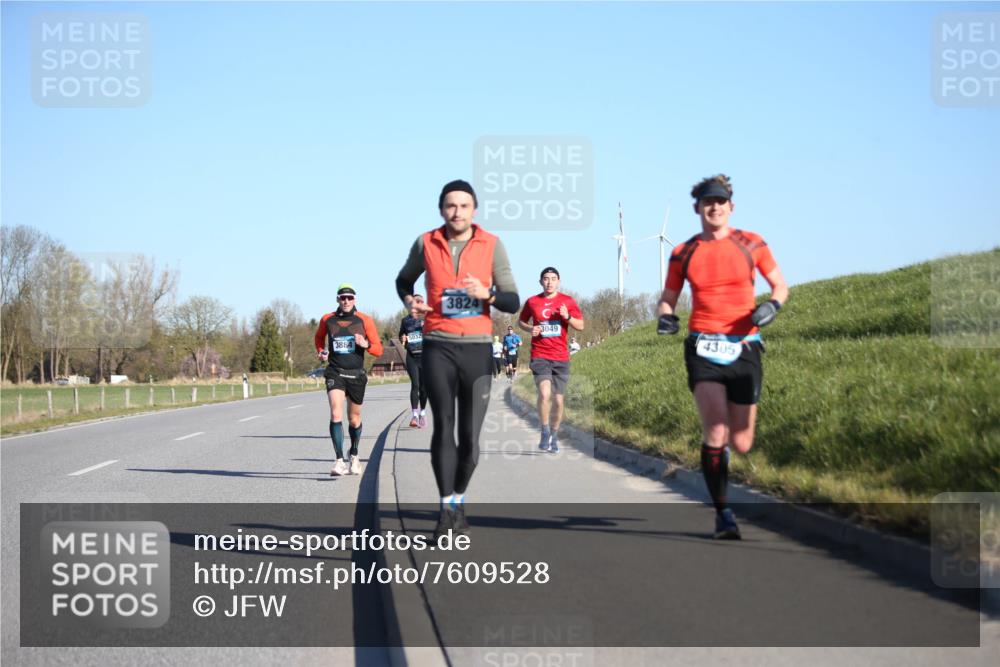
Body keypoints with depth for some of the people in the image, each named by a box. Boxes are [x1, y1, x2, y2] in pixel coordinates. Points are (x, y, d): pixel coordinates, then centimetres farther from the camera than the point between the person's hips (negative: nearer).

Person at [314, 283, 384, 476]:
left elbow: (378, 349, 0)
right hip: (335, 373, 0)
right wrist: (321, 351, 5)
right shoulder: (327, 320, 3)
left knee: (354, 419, 12)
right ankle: (340, 461, -22)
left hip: (356, 374, 1)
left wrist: (366, 345, -20)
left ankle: (354, 455, 37)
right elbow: (319, 337, 24)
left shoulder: (364, 320, -1)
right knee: (335, 415, -19)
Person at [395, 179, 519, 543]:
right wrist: (409, 300, 1)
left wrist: (488, 295, -19)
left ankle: (459, 499, 23)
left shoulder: (492, 245, 1)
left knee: (470, 432, 3)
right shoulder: (426, 243, 3)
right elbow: (404, 279, 23)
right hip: (438, 346, 0)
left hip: (477, 347, 0)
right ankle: (447, 508, -11)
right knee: (443, 425, -11)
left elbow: (513, 302, 1)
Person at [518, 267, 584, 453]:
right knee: (545, 393, -22)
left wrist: (567, 317, -15)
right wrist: (529, 328, -4)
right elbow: (521, 321, 17)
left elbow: (581, 326, 5)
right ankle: (545, 433, -5)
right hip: (540, 356, -1)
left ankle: (554, 436, 25)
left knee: (558, 400, 6)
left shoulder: (567, 301, 4)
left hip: (561, 357, 2)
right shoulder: (532, 302, 4)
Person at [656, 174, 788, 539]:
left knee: (741, 444, 3)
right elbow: (667, 299, 15)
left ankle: (719, 447, 42)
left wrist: (771, 305, -11)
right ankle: (723, 513, -6)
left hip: (744, 347, 1)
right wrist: (665, 317, -7)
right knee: (716, 428, -20)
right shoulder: (683, 253, 5)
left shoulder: (751, 244, 3)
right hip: (703, 347, -1)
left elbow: (780, 285, 11)